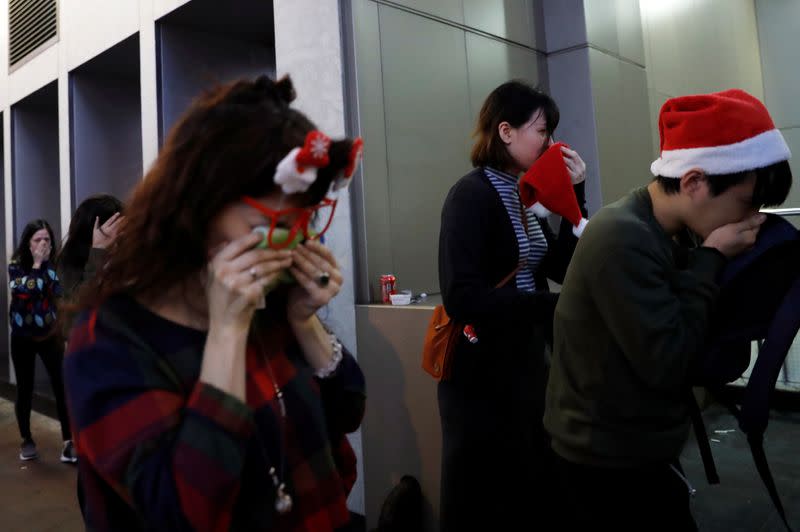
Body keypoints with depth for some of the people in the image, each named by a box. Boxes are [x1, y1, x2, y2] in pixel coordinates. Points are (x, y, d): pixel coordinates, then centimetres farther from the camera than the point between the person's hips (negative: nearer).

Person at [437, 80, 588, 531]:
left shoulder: (523, 197, 9)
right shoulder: (473, 195, -17)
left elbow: (566, 268, 6)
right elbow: (462, 298, -27)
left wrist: (575, 196, -1)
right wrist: (555, 308, -25)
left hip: (527, 362, 9)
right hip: (483, 370, -8)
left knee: (531, 487, 20)